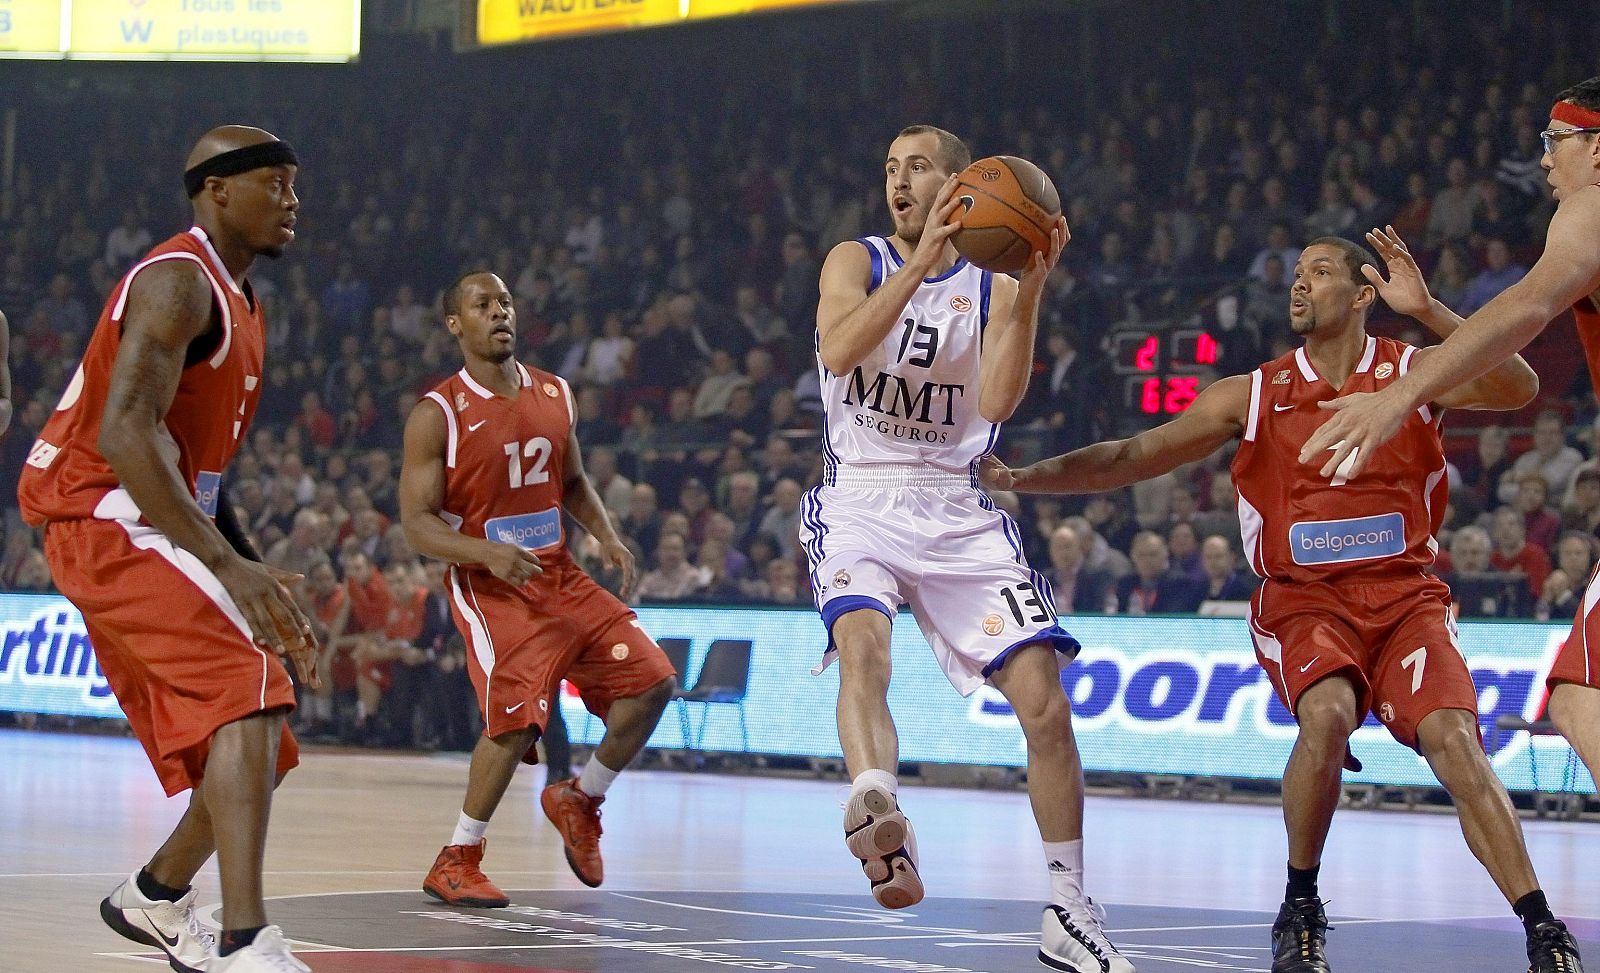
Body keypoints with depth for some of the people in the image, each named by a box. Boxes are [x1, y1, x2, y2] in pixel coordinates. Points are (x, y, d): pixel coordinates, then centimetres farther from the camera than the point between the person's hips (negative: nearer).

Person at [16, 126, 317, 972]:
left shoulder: (238, 305, 19)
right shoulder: (178, 282, -12)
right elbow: (123, 431, -26)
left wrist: (262, 587, 20)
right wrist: (229, 563, -32)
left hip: (151, 535, 10)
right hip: (106, 521, -10)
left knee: (256, 742, 12)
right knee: (250, 693, -27)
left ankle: (155, 900, 34)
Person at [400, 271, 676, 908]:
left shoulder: (555, 395, 8)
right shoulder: (438, 414, -10)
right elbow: (416, 524, -12)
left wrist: (607, 537, 2)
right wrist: (488, 552, -28)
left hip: (560, 578, 6)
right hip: (490, 589, -6)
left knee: (651, 682, -3)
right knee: (518, 717, -21)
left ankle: (581, 801, 20)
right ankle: (455, 863, -5)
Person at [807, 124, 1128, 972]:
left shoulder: (992, 288, 6)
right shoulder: (856, 262, 4)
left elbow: (997, 402, -11)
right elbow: (839, 348, -18)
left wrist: (1030, 290, -20)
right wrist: (924, 258, -23)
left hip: (958, 514, 2)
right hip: (860, 507, -2)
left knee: (1044, 699, -7)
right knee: (864, 645, -33)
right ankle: (876, 811, -59)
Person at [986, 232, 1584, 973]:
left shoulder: (1412, 373, 1)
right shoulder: (1254, 395, 5)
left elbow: (1519, 390, -16)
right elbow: (1135, 457, 5)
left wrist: (1427, 311, -27)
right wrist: (1021, 478, -3)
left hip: (1405, 597, 0)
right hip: (1303, 601, 0)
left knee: (1453, 740, -21)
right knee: (1327, 715, -29)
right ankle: (1300, 907, -10)